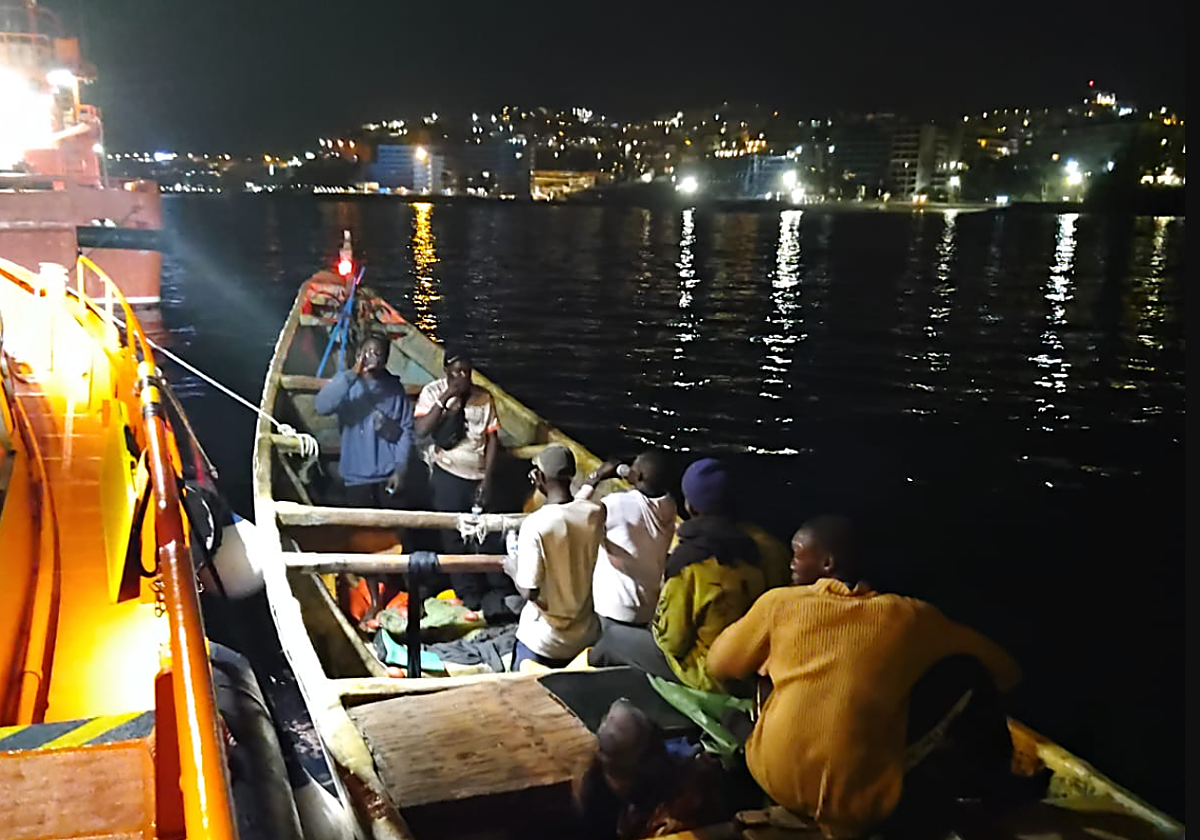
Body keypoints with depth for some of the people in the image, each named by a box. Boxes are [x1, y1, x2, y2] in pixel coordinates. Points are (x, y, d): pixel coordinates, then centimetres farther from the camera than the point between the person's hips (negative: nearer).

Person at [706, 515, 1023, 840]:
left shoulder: (779, 602, -2)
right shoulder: (910, 616, 0)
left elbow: (719, 665, 13)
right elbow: (1006, 671, 11)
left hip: (775, 779, 1)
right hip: (859, 802, 0)